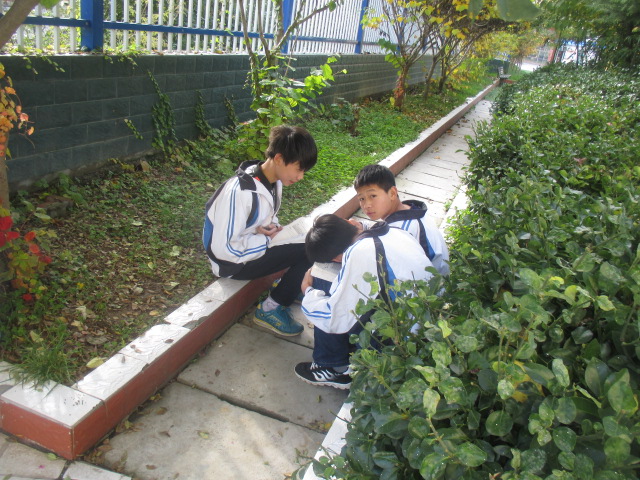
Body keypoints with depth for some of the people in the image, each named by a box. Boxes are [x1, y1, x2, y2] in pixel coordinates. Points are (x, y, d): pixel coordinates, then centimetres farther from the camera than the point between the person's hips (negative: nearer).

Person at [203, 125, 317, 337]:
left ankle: (287, 287, 15)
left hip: (253, 246, 8)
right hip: (233, 262, -8)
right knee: (307, 253, -19)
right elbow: (223, 248, -28)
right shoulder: (241, 192, -30)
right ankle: (269, 310, -3)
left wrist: (270, 227, -10)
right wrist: (265, 238, -20)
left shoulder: (274, 180, -4)